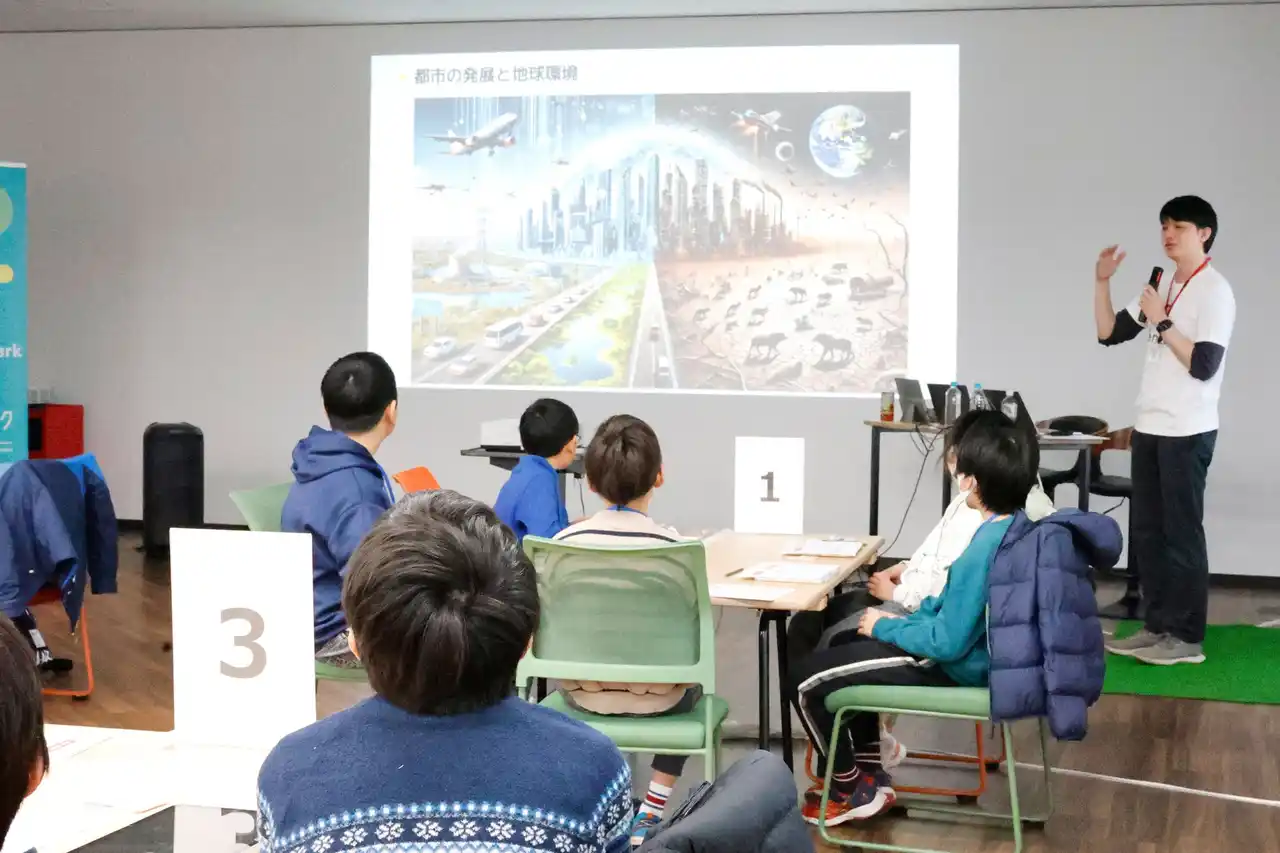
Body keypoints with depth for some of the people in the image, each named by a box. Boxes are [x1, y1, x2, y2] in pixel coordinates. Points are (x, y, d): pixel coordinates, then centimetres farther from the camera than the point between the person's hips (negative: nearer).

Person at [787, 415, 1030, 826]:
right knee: (846, 644, 26)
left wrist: (885, 627, -12)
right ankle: (869, 774, 26)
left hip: (956, 666, -10)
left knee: (804, 678, -4)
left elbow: (948, 642, -28)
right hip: (980, 647, 10)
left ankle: (853, 789, 14)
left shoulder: (983, 551, -31)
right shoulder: (1016, 526, -2)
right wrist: (904, 620, 4)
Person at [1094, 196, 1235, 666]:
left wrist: (1162, 322, -19)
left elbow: (1204, 365, -19)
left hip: (1187, 432, -8)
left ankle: (1188, 637, 2)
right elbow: (1109, 333, 13)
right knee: (1146, 532, 10)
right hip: (1149, 427, 8)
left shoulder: (1214, 291, -10)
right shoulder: (1162, 287, 13)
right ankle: (1158, 626, 18)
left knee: (1181, 533, -4)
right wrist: (1102, 281, 3)